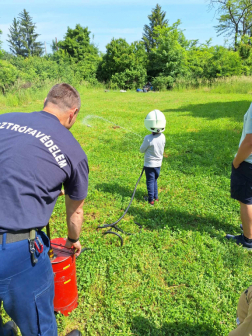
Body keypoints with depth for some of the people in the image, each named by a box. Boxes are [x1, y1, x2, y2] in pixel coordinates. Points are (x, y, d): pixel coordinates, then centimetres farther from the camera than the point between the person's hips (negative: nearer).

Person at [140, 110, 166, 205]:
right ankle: (156, 196, 32)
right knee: (155, 180, 22)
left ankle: (151, 199, 17)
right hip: (158, 163, 5)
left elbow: (142, 150, -11)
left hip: (149, 164, -5)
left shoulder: (148, 138, -25)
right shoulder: (162, 137, -10)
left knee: (150, 181, 9)